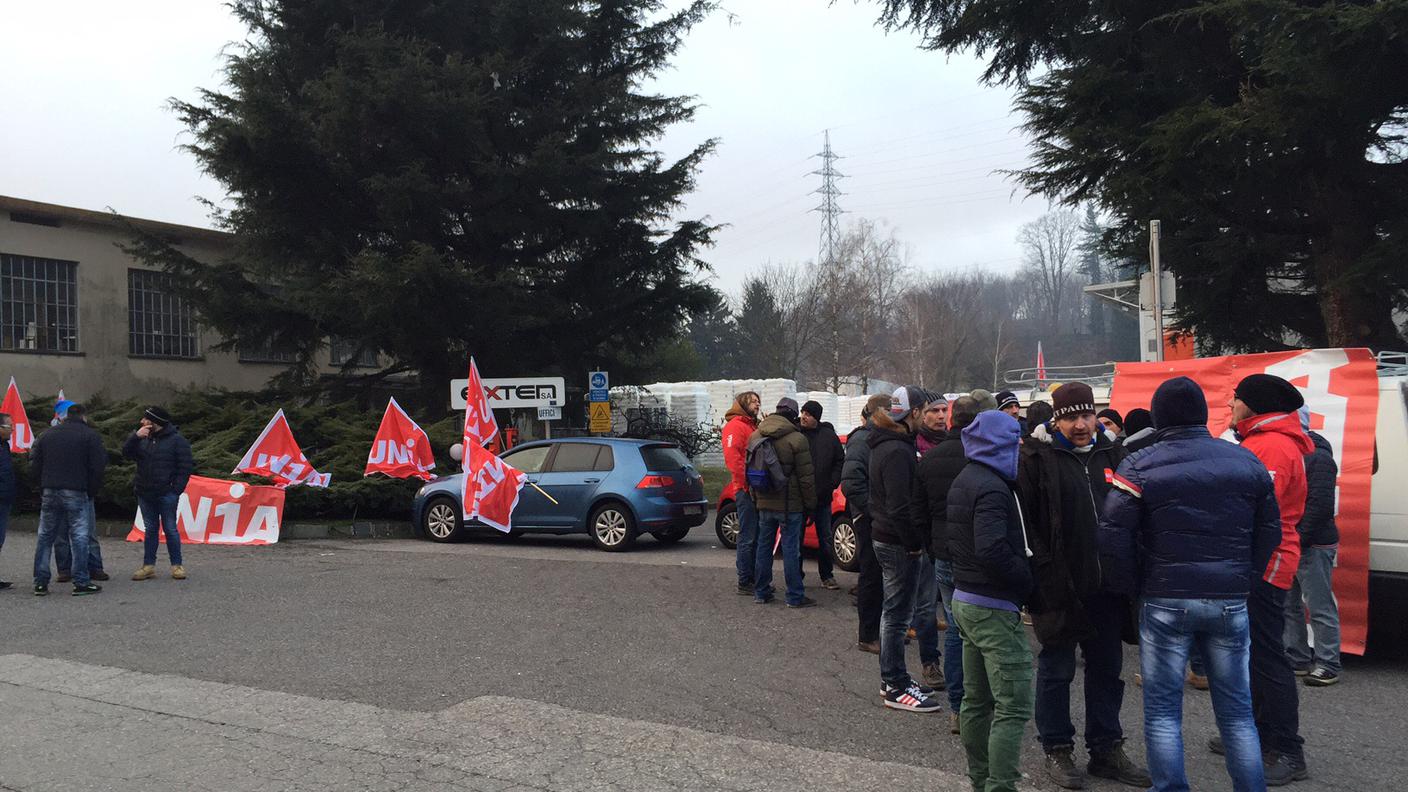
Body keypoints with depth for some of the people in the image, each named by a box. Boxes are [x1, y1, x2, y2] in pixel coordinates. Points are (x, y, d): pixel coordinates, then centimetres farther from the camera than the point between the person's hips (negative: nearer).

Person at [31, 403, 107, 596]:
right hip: (76, 493, -5)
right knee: (79, 536, -3)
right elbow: (97, 467, -7)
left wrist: (44, 487, 18)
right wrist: (92, 491, 4)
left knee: (45, 536, 11)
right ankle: (81, 582, -4)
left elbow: (35, 466, 12)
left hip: (49, 493, 5)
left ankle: (40, 582, 13)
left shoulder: (46, 435, 14)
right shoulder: (90, 435, -2)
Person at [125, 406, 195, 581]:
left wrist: (176, 489, -13)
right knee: (150, 529, 10)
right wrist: (136, 436, -11)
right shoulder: (143, 439, 12)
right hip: (145, 494, 5)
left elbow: (185, 467, -8)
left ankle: (177, 565, 9)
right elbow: (126, 453, 3)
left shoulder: (177, 440, -7)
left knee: (170, 529, 0)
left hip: (167, 494, -5)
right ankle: (149, 566, 16)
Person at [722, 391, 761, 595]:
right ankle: (744, 583, -1)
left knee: (757, 538, 13)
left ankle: (755, 579, 21)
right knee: (747, 538, -6)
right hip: (746, 492, -9)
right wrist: (745, 485, -20)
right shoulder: (735, 426, -7)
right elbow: (732, 457, -19)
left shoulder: (754, 427, 23)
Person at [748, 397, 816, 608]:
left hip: (764, 502, 6)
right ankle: (795, 596, 2)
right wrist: (810, 504, -3)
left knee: (764, 546, 13)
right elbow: (805, 476, -11)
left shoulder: (755, 436, 7)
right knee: (791, 549, -1)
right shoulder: (796, 439, -12)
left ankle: (761, 592, 18)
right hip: (789, 504, -6)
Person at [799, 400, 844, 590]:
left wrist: (832, 483, 0)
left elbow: (840, 461, 10)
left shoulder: (829, 436, 1)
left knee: (825, 539, 10)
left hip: (822, 497, 2)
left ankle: (827, 575, 22)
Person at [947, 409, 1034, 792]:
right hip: (994, 607, -10)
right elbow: (992, 551, -29)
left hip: (965, 599, 10)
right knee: (1013, 706, -6)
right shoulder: (991, 488, -19)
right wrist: (1025, 579, -14)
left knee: (976, 699, 16)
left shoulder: (964, 480, 13)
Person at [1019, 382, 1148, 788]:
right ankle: (1057, 750, 21)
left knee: (1107, 669, 15)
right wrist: (1042, 573, -17)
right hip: (1059, 587, -5)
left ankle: (1106, 748, 29)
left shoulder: (1111, 453, 8)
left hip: (1105, 585, 5)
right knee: (1056, 671, 7)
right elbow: (1025, 520, -12)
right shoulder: (1037, 458, -8)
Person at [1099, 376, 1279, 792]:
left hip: (1165, 601, -3)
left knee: (1162, 711, 7)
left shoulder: (1139, 467, -7)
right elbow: (1269, 531, 10)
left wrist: (1130, 587, 1)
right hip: (1230, 601, 3)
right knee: (1237, 711, 13)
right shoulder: (1246, 461, 5)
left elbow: (1113, 537, -12)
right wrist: (1243, 579, 17)